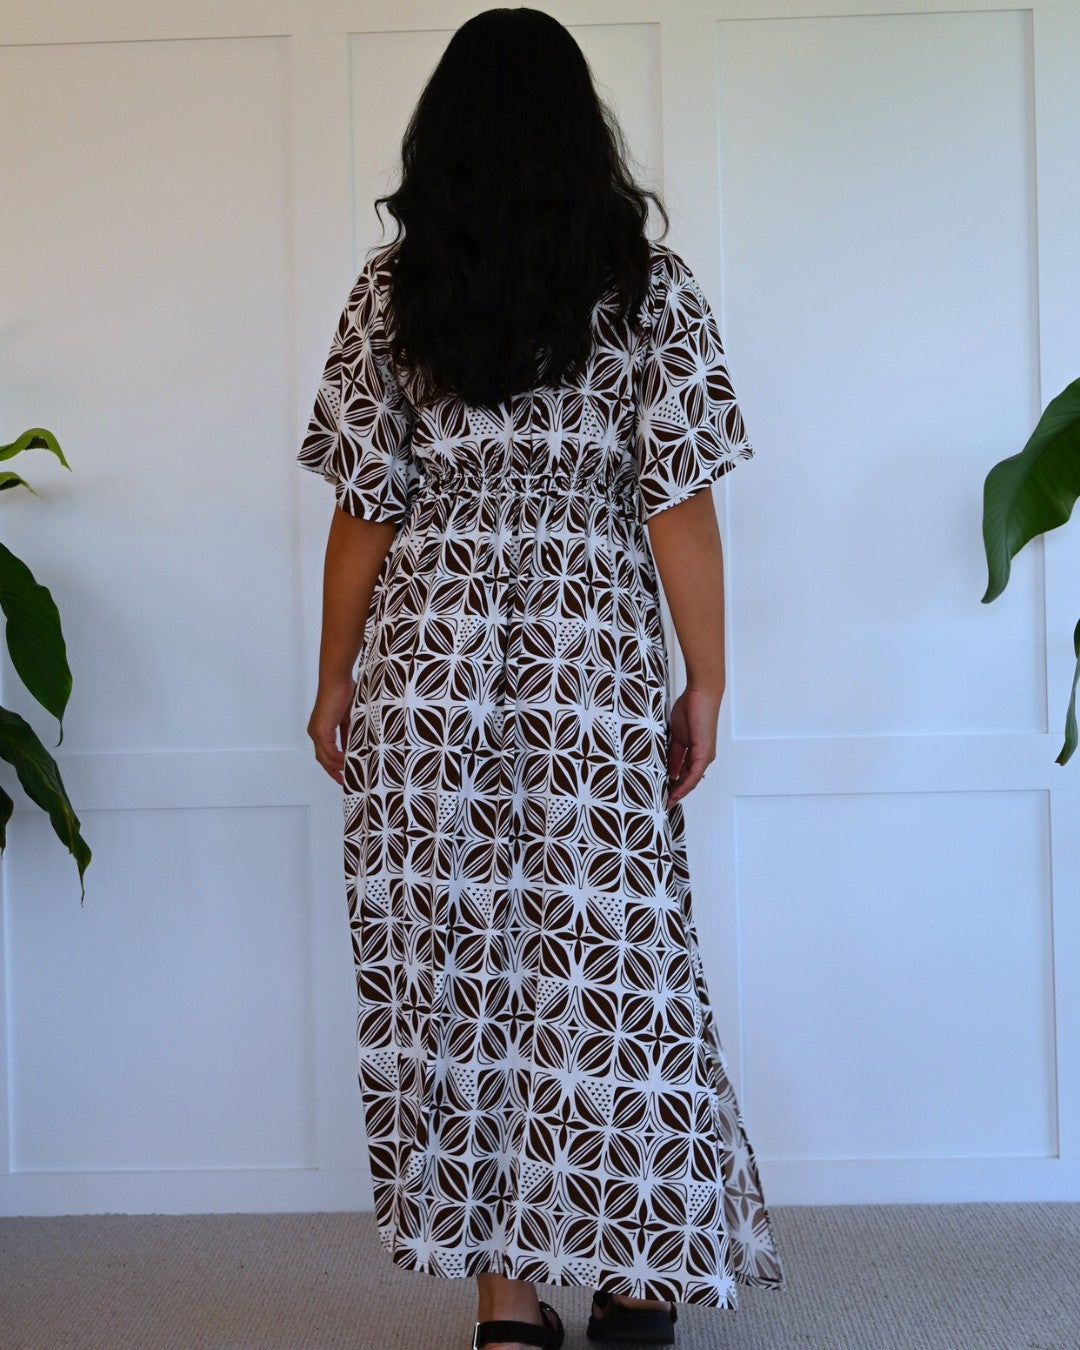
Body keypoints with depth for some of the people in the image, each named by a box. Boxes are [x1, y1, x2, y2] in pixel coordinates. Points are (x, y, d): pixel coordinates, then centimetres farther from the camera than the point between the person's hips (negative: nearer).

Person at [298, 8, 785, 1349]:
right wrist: (704, 685, 3)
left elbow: (367, 511, 1)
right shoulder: (649, 287, -1)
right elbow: (679, 508, -4)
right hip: (594, 676, 0)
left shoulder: (390, 290, 1)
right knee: (608, 965, 9)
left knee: (453, 970, 7)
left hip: (425, 675, 1)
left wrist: (336, 683, 10)